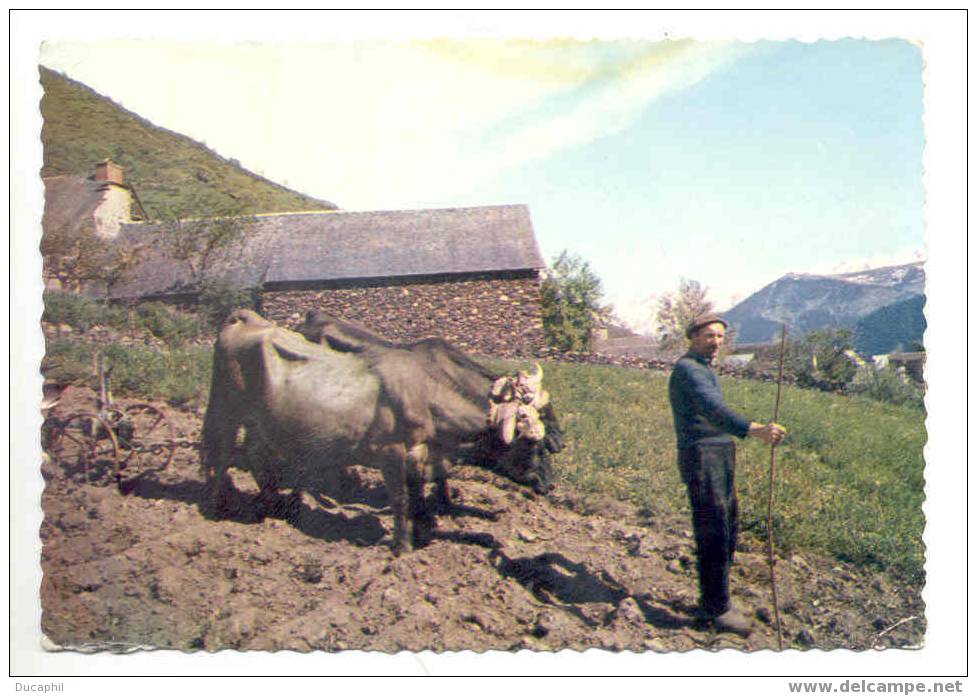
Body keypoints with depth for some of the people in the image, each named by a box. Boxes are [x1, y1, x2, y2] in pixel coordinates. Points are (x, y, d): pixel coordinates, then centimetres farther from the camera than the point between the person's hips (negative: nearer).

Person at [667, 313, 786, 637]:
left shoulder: (704, 369, 21)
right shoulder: (688, 369, -14)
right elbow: (713, 409, -31)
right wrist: (753, 429, -44)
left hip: (721, 457, 11)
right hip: (702, 456, -11)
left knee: (727, 532, 15)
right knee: (713, 535, -7)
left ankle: (711, 598, 26)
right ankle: (717, 608, 3)